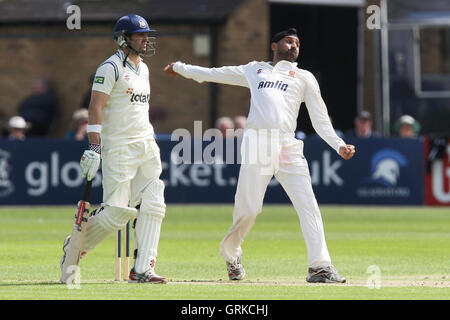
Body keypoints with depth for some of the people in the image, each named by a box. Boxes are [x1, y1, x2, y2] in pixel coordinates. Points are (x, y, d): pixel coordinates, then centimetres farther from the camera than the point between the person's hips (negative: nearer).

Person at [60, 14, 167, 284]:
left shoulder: (143, 69, 17)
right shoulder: (111, 67, -9)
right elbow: (96, 107, -15)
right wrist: (94, 147, -23)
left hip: (146, 146, 8)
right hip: (118, 147, -8)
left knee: (152, 206, -4)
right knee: (117, 210, -9)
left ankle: (142, 269, -3)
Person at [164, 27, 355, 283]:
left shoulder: (304, 78, 21)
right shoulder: (254, 70, 23)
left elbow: (321, 120, 15)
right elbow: (215, 74, 33)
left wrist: (339, 146, 2)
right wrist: (181, 68, 39)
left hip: (289, 147, 1)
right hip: (257, 144, -1)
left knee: (308, 206, -10)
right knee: (248, 209, -6)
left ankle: (320, 267, -9)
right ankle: (230, 253, 21)